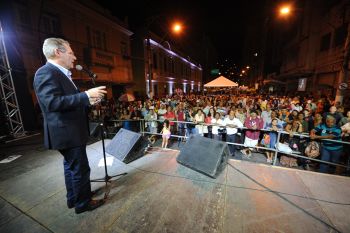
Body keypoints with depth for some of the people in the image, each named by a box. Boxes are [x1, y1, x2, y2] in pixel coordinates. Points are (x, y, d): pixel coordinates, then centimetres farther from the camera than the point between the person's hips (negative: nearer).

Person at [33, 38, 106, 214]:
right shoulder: (46, 73, -15)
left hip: (70, 131, 11)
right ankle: (83, 203, 23)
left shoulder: (61, 73, 15)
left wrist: (88, 101, 10)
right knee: (80, 169, 3)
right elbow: (52, 102, -28)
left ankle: (73, 198, 40)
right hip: (67, 132, -11)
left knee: (71, 167, 22)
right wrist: (86, 95, -27)